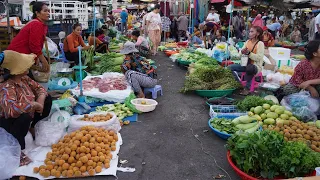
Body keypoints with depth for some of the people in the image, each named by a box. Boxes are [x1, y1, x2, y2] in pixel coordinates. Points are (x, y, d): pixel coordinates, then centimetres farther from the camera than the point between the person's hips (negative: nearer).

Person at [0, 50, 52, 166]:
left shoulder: (24, 78, -6)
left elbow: (39, 88, 6)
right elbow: (11, 109, -49)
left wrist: (40, 100, -17)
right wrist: (34, 104, -34)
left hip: (26, 118, 8)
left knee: (47, 99, 3)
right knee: (24, 116, -40)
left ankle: (34, 128, 17)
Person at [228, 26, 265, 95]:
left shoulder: (260, 43, -8)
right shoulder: (248, 41, 10)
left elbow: (259, 58, -18)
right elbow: (240, 54, 9)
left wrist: (249, 53, -28)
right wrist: (242, 52, -14)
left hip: (256, 66, -6)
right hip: (245, 64, 7)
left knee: (249, 68, -42)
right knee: (230, 67, -11)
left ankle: (247, 88, -21)